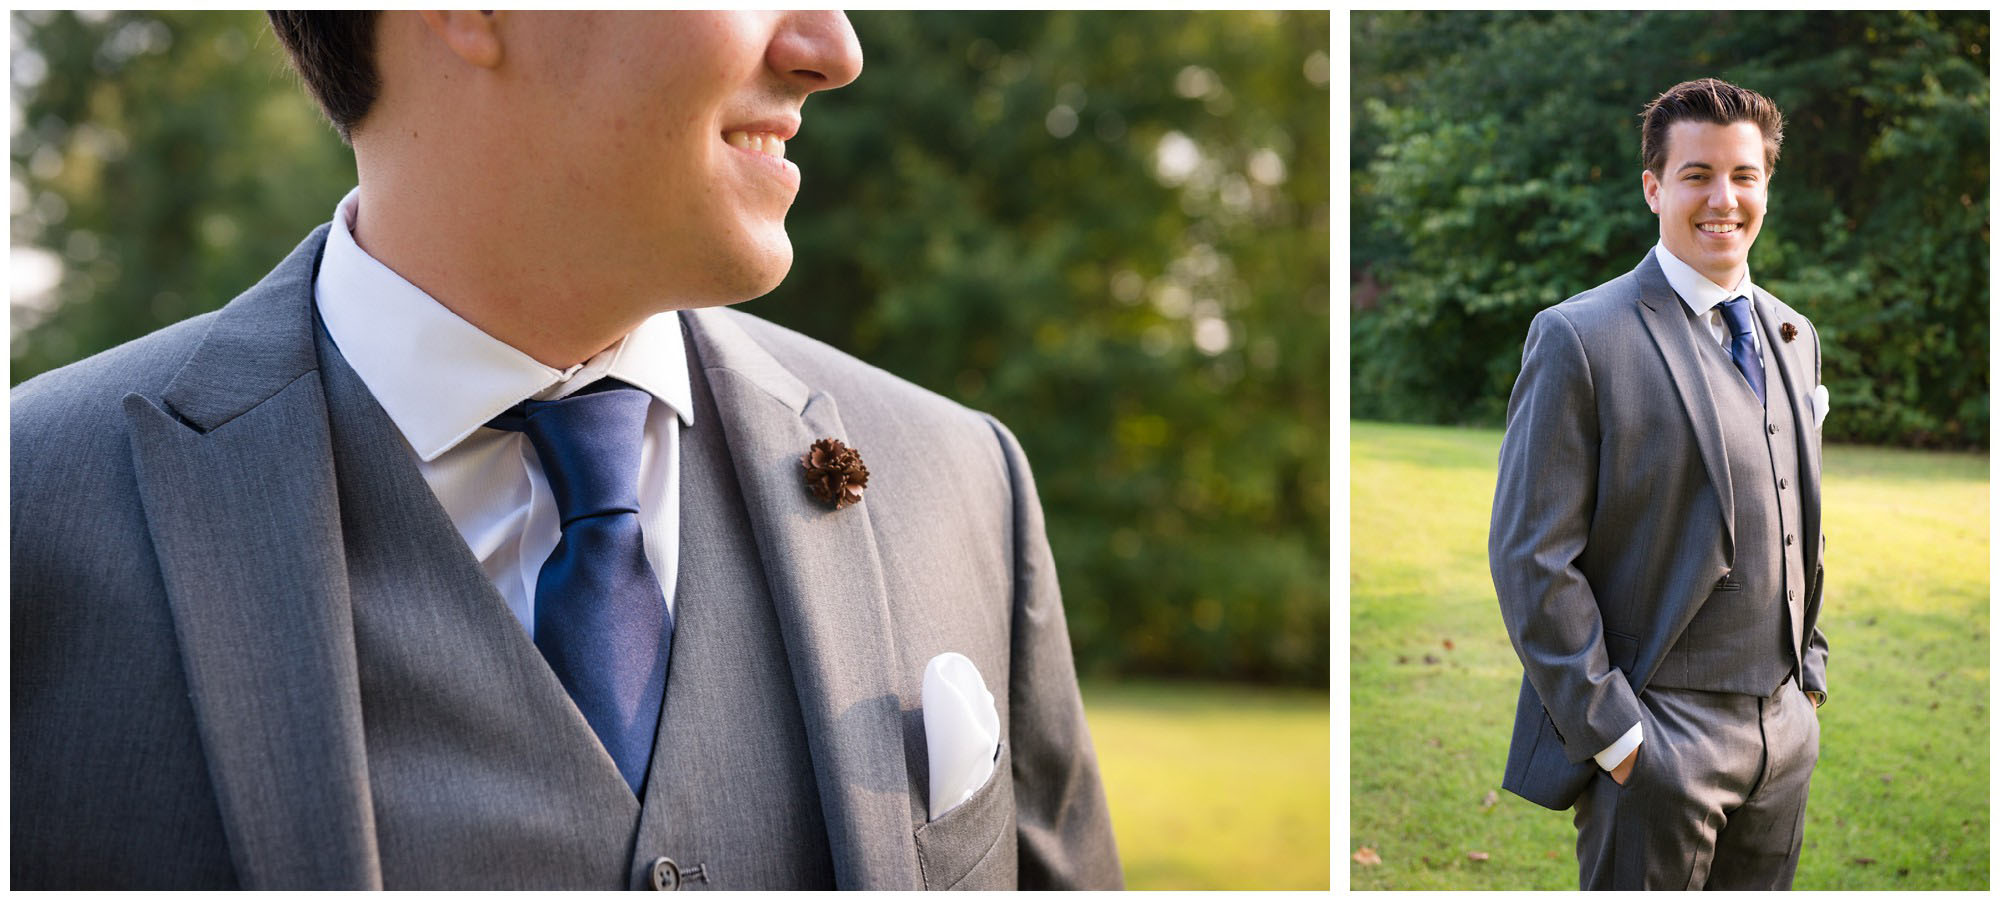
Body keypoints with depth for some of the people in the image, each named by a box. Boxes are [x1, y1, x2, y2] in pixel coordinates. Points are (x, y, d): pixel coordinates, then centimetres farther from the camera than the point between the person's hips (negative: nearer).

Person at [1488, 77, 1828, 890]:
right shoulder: (1579, 338, -11)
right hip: (1656, 743, -6)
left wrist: (1808, 671, 14)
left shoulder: (1794, 335, 11)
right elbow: (1530, 556, -14)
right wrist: (1610, 730, -15)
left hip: (1785, 730, 7)